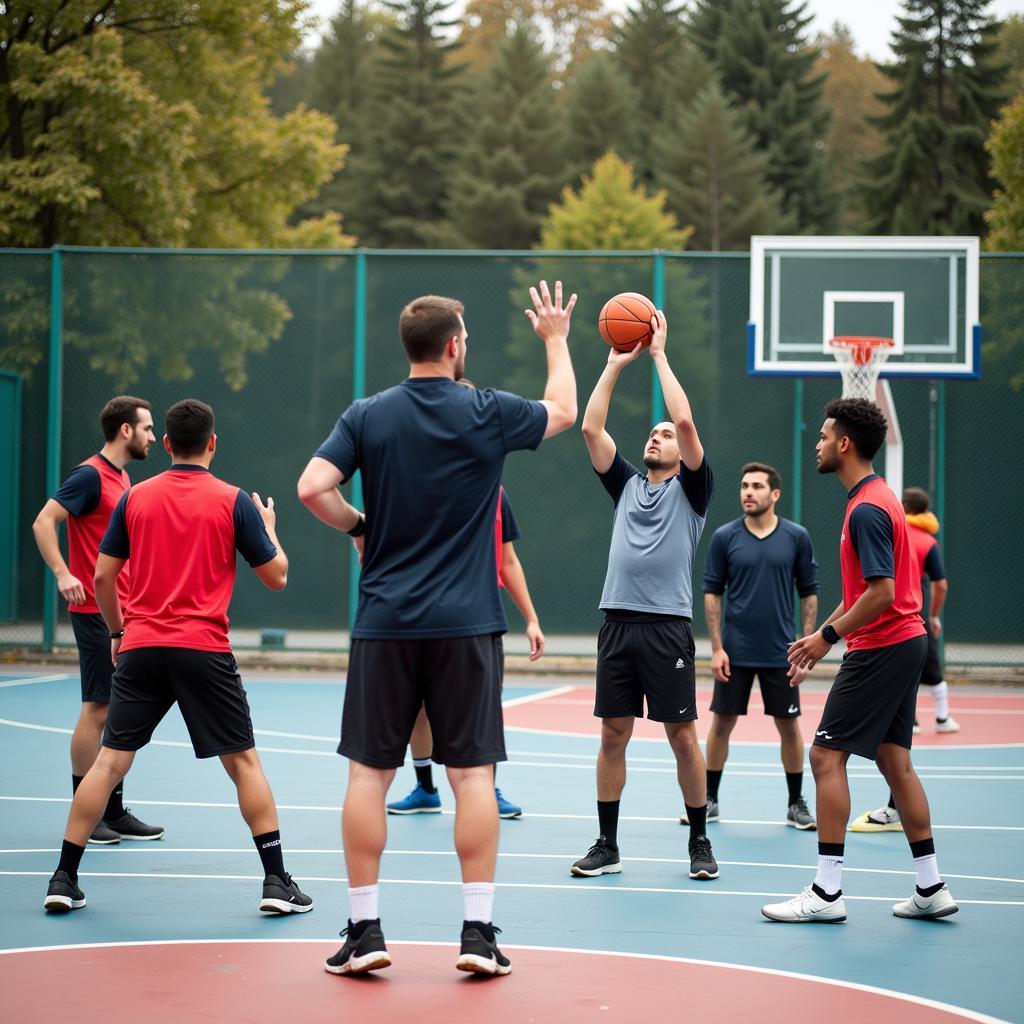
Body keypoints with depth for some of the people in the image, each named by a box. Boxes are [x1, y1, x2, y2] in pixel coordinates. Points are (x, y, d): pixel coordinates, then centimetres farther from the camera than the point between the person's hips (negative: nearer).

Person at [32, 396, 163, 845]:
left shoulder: (122, 478, 15)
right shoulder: (90, 475, -12)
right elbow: (43, 522, -18)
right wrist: (63, 574, -28)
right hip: (95, 611, -9)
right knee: (97, 709, -6)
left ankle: (113, 811, 17)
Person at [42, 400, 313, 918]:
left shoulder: (134, 497, 6)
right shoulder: (233, 501, -1)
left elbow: (102, 576, 8)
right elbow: (277, 576, 4)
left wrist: (116, 631, 22)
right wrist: (269, 527, 22)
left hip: (141, 647, 2)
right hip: (204, 650, -2)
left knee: (109, 761, 6)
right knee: (243, 761, 6)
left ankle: (64, 879, 5)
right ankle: (277, 881, 3)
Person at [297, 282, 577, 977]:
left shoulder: (368, 415, 1)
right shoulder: (488, 413, -2)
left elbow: (313, 487, -9)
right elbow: (564, 412, 17)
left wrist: (361, 528, 9)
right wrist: (557, 338, 30)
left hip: (385, 621, 1)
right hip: (467, 624, -1)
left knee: (370, 772, 6)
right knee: (473, 773, 3)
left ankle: (365, 930, 6)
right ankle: (479, 932, 3)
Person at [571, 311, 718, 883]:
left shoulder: (691, 488, 5)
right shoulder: (627, 485, 18)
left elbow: (686, 420, -8)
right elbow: (592, 428, 9)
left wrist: (659, 353, -3)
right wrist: (617, 363, 7)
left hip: (667, 627, -4)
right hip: (618, 622, 4)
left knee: (683, 735, -1)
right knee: (613, 734, 4)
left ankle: (700, 843, 9)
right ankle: (608, 846, 10)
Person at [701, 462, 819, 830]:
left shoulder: (797, 537, -2)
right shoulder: (724, 537, -2)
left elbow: (809, 593, 3)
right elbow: (712, 593, 1)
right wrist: (717, 648, -5)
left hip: (780, 653, 0)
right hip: (735, 652, 0)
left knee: (789, 727, 5)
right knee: (721, 723, 5)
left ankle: (796, 803, 17)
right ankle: (709, 800, 16)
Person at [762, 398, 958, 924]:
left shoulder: (867, 509, -17)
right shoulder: (875, 497, 15)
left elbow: (881, 593, -24)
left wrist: (829, 636, -15)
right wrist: (824, 631, 17)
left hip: (879, 649, -10)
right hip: (905, 643, 10)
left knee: (826, 756, -7)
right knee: (894, 759, 11)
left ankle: (827, 891, -6)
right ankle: (930, 888, 13)